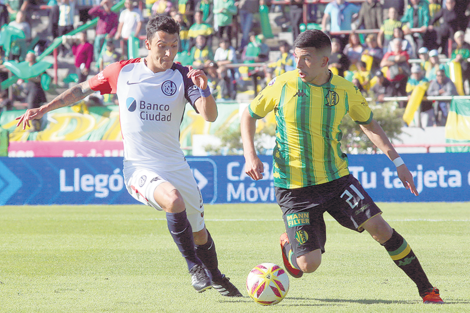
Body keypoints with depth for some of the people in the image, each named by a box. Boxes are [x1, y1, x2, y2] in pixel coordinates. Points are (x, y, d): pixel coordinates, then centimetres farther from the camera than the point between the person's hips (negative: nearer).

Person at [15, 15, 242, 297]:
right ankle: (194, 266, -14)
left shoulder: (183, 76, -2)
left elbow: (210, 116, -13)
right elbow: (83, 90, 13)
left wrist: (204, 89, -32)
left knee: (199, 231, 14)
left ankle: (215, 277, 45)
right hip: (140, 168, -3)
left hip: (177, 167, 3)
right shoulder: (123, 72, -3)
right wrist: (43, 109, 9)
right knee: (174, 200, -34)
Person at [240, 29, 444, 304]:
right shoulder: (282, 86, -10)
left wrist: (397, 161, 7)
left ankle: (427, 290, -1)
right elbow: (250, 115, 6)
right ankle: (289, 245, 29)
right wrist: (250, 155, -9)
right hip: (294, 187, -2)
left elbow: (368, 123, 14)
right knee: (309, 264, -10)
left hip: (336, 179, 2)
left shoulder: (345, 91, -5)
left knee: (379, 227, -14)